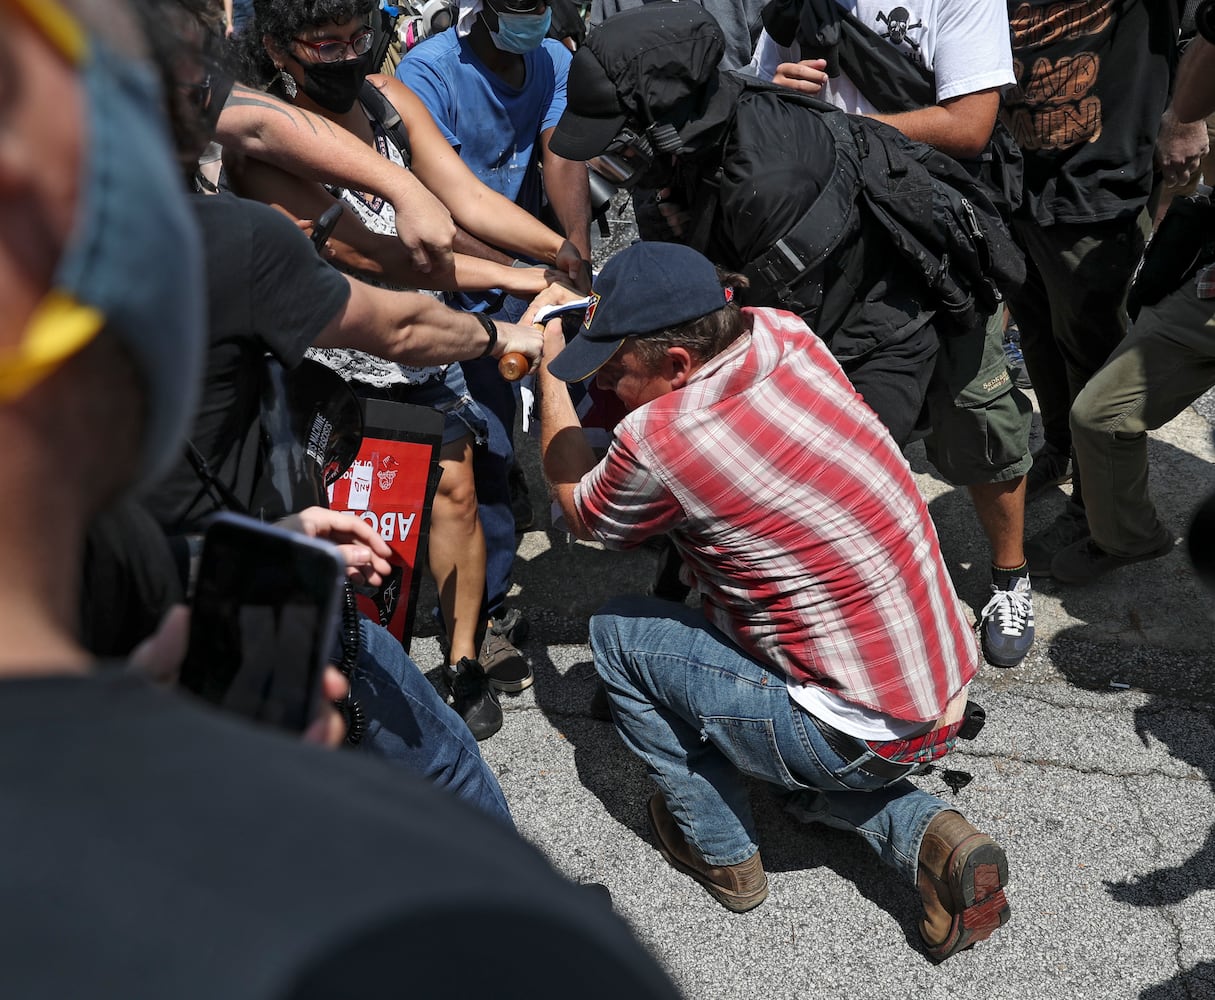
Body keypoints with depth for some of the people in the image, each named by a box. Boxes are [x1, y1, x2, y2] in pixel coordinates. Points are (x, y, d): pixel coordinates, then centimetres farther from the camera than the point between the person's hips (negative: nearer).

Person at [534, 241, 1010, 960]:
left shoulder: (656, 439, -24)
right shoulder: (788, 335, -6)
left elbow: (579, 509, 2)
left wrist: (548, 363, 11)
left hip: (867, 740, -7)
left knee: (617, 631, 4)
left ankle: (721, 851, 18)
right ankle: (921, 834, 12)